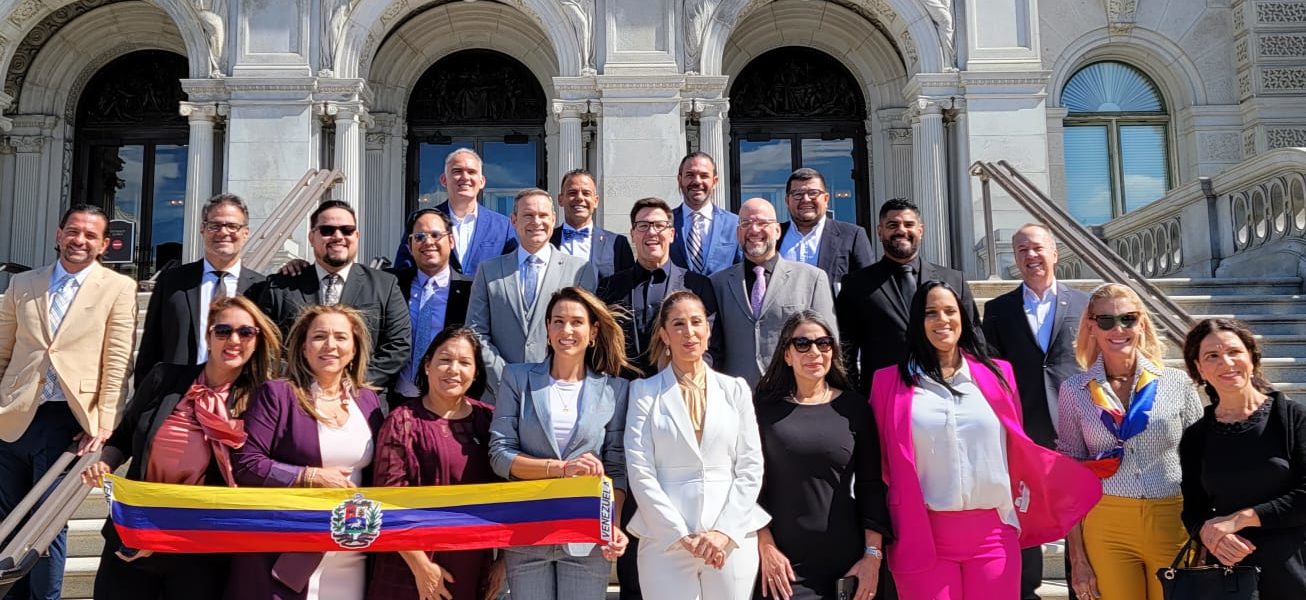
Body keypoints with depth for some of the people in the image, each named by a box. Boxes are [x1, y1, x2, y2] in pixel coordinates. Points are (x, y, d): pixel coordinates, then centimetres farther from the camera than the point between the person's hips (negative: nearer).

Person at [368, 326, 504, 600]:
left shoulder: (488, 419, 4)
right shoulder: (404, 421, -5)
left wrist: (503, 559, 6)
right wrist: (421, 566, -13)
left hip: (476, 569, 3)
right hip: (413, 571, -3)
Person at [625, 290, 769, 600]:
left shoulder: (735, 389, 9)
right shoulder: (644, 391, 3)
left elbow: (751, 467, 4)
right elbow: (640, 472, -3)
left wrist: (725, 532, -7)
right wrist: (681, 536, -10)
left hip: (731, 538, 2)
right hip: (666, 538, -1)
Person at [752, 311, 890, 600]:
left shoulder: (853, 406, 3)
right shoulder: (765, 408, 1)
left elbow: (871, 484, 3)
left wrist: (873, 555, -3)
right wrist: (766, 549, -7)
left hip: (847, 561, 1)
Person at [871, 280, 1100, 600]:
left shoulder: (996, 374, 7)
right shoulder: (891, 382, 2)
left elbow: (1019, 449, 13)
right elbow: (887, 465, 4)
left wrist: (1083, 484, 10)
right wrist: (894, 535, 2)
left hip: (993, 533, 2)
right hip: (924, 535, -1)